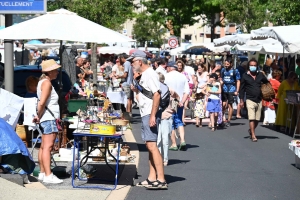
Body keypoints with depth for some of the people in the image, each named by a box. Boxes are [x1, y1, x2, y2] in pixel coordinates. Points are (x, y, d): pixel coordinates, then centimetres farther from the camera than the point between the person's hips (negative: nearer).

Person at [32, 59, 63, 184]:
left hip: (46, 119, 11)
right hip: (48, 119, -11)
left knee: (43, 147, 12)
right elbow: (41, 103, -21)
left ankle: (42, 173, 16)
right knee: (47, 147, -13)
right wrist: (39, 116, -9)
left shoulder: (43, 81, 19)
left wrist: (39, 117, 8)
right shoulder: (47, 83, -12)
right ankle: (48, 176, -17)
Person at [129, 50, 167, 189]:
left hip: (150, 114, -11)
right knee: (149, 146, 11)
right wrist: (136, 89, 11)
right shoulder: (144, 75, 19)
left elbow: (156, 94, -21)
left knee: (152, 145, -14)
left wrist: (153, 115, -25)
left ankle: (161, 180, -16)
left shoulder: (150, 74, -12)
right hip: (145, 114, 11)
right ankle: (152, 178, 16)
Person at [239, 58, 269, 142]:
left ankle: (251, 130, 34)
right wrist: (241, 100, -3)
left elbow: (267, 83, 17)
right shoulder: (245, 76, -2)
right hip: (250, 100, -4)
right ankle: (253, 135, -11)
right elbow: (242, 88, 1)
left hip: (259, 100, 4)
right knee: (251, 118, -13)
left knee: (257, 119, 10)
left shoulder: (260, 75, 5)